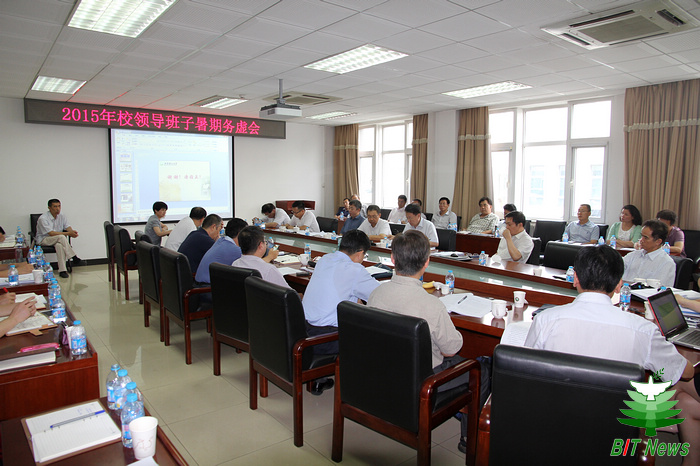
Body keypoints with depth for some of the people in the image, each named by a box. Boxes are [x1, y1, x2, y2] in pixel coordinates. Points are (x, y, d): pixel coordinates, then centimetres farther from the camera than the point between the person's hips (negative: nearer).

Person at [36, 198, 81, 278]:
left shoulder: (61, 216, 4)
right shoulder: (43, 218, -16)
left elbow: (68, 227, 0)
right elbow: (51, 233, -23)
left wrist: (72, 231, -27)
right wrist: (68, 233, -29)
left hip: (57, 240, 4)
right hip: (43, 240, -4)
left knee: (59, 245, -34)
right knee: (61, 237, -34)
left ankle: (62, 270, -37)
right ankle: (74, 258, -28)